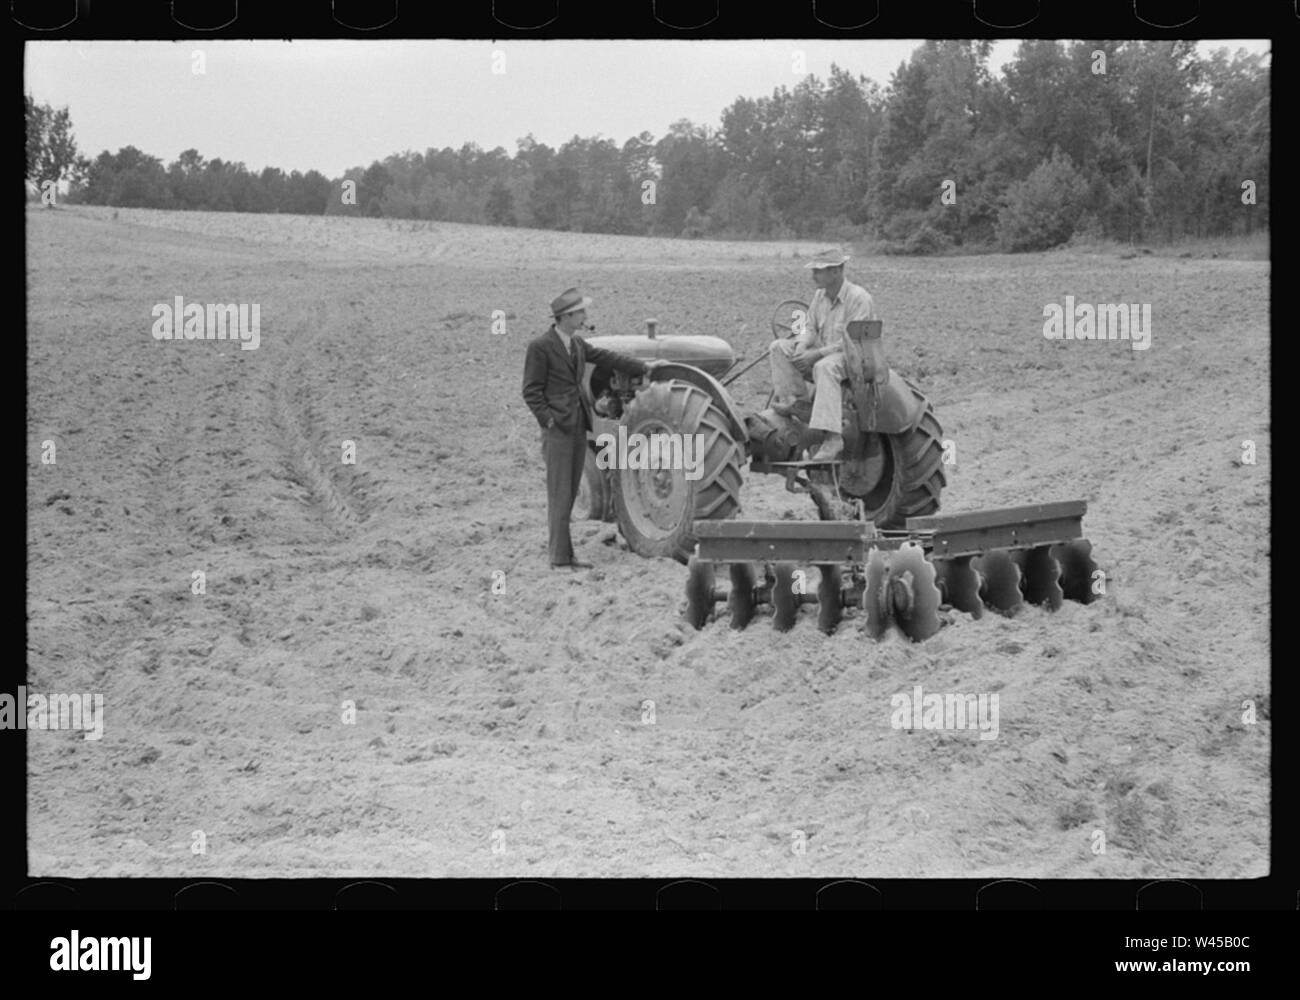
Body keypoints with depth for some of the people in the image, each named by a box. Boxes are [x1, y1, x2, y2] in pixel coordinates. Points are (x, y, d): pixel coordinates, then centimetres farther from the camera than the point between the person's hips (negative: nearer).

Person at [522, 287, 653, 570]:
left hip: (578, 428, 8)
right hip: (558, 430, -8)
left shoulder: (577, 344, 12)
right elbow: (531, 391, -10)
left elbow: (607, 358, 18)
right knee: (559, 494, -6)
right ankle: (559, 557, -4)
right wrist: (549, 422, -16)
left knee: (570, 493, 10)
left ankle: (565, 555, 16)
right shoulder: (540, 347, -10)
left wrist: (644, 366, 13)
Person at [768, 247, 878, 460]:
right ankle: (795, 400, -16)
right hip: (823, 352, 8)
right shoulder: (820, 296, 10)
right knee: (779, 347, -8)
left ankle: (832, 437, -47)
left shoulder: (859, 298, -16)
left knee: (825, 367, -41)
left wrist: (817, 353, -26)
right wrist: (802, 346, -11)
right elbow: (810, 327, 14)